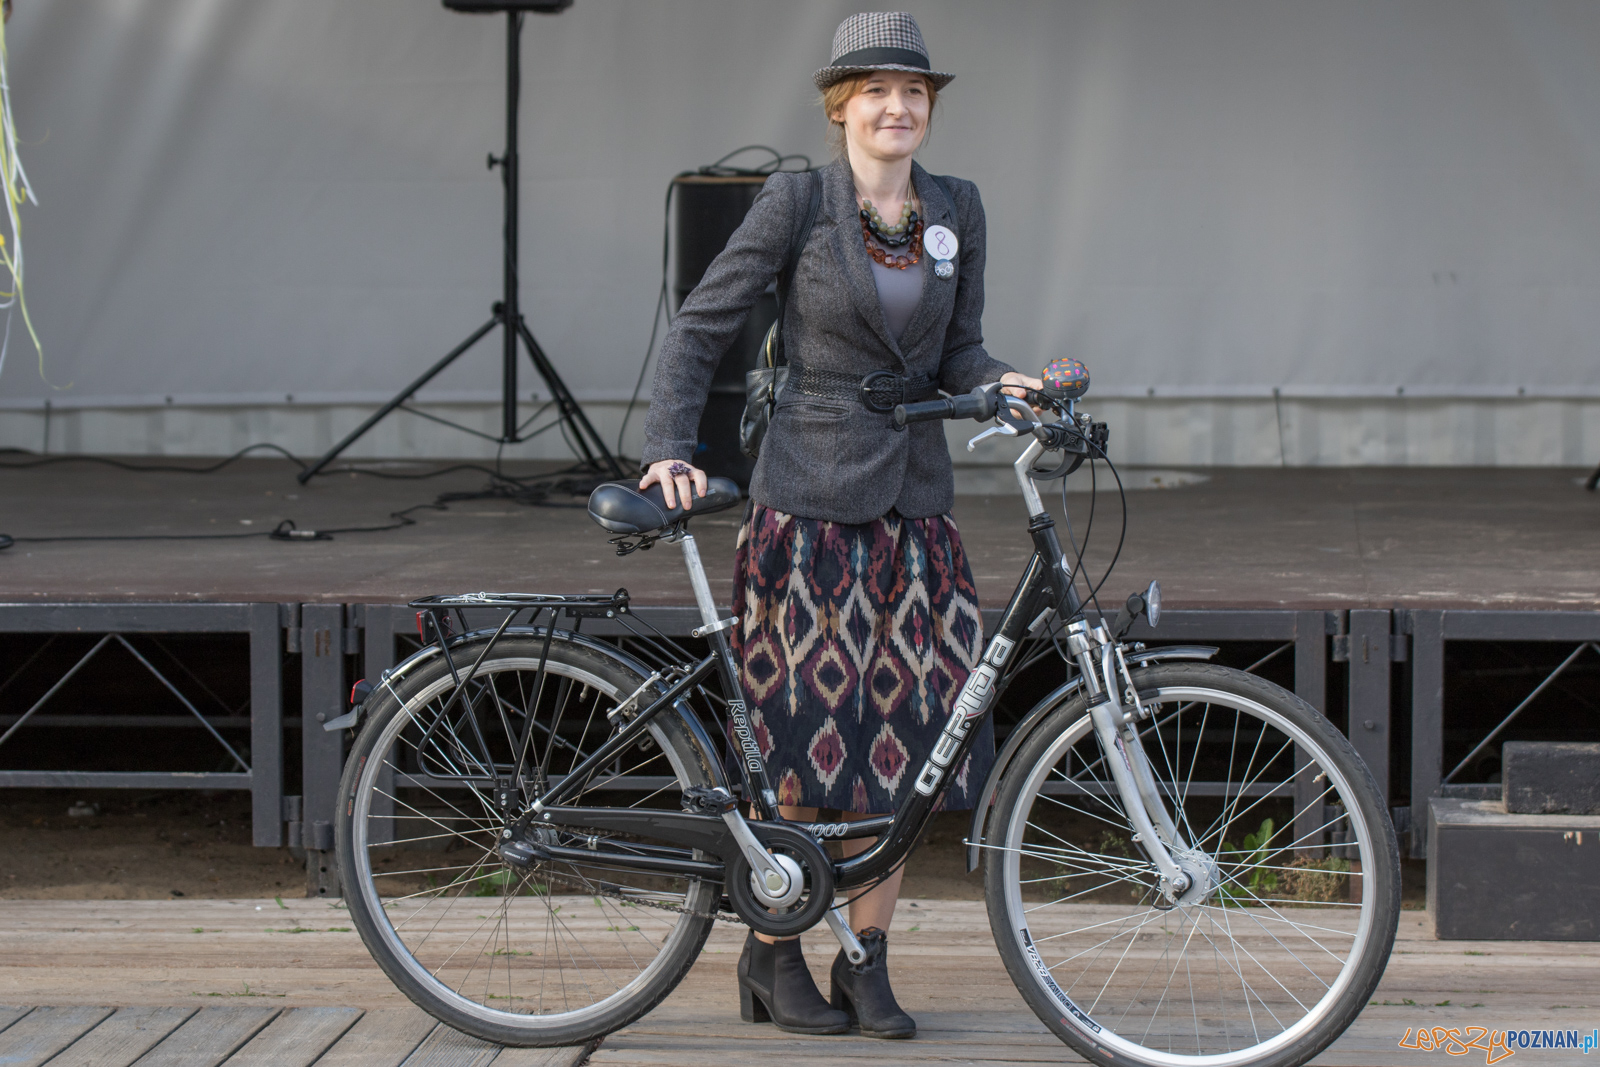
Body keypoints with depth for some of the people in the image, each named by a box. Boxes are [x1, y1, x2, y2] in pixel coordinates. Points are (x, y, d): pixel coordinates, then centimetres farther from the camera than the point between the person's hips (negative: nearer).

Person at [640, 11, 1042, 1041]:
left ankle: (868, 963, 14)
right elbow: (700, 328, -2)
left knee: (902, 734, 3)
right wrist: (670, 449, -11)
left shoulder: (957, 210, 8)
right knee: (804, 737, -2)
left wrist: (1008, 384, -9)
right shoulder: (797, 203, -5)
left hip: (914, 503, 4)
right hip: (809, 500, -4)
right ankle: (773, 955, 14)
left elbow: (956, 352, 12)